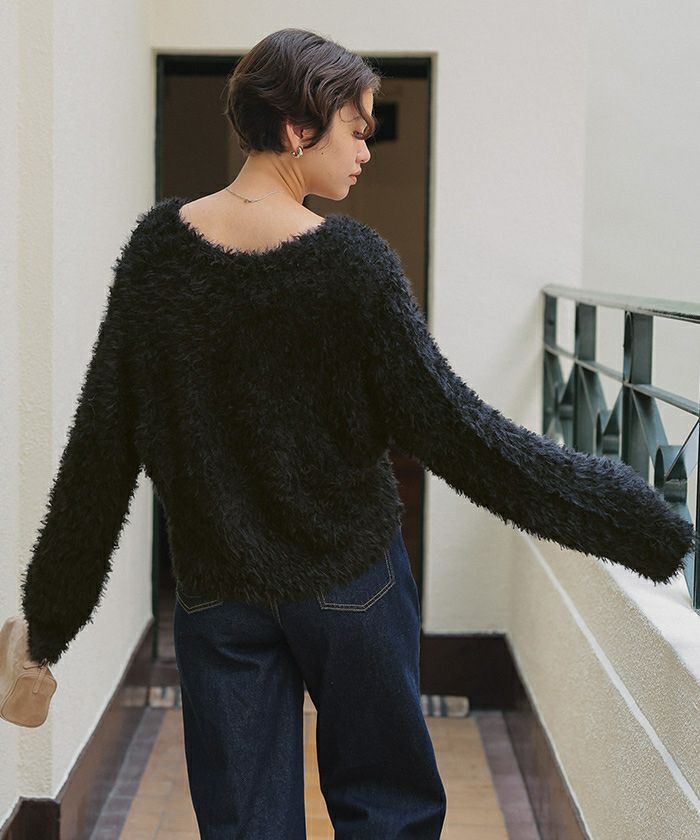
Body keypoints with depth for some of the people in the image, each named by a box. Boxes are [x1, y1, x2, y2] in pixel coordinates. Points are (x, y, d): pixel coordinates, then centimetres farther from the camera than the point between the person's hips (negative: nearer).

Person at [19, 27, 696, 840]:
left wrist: (49, 612, 8)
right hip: (349, 578, -3)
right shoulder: (352, 261, -17)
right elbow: (454, 430, -18)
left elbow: (101, 445, -3)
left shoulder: (157, 246, -6)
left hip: (216, 592, 3)